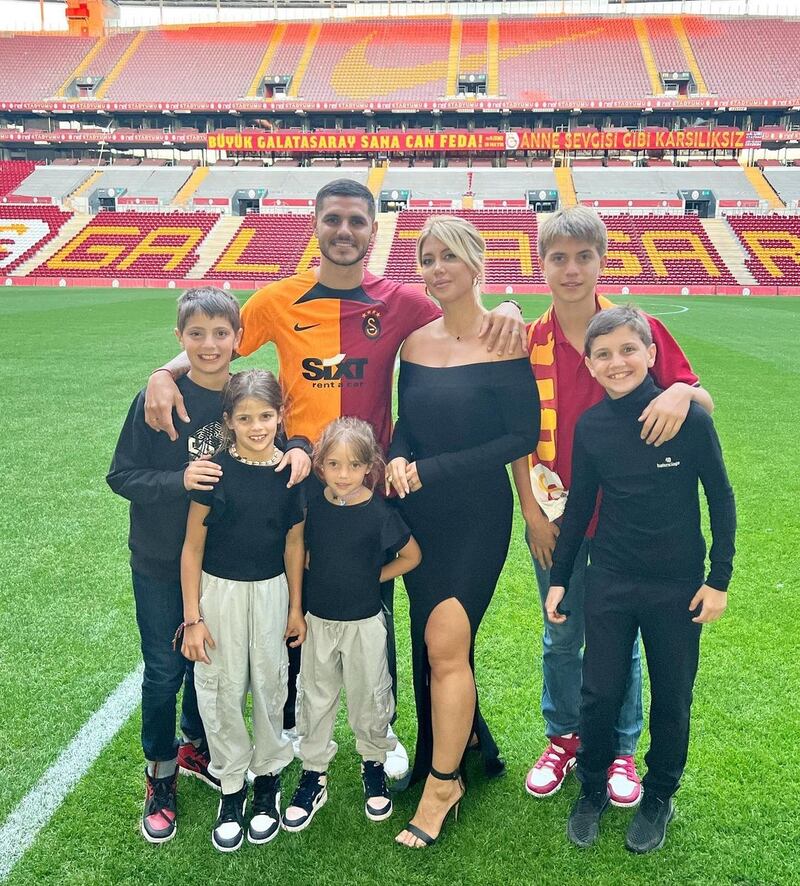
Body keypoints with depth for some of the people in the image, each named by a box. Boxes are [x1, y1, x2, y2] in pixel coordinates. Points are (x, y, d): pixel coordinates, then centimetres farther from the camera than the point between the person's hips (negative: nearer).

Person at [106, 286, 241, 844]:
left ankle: (196, 749, 43)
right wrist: (179, 480, -27)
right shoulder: (158, 399, -15)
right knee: (165, 671, 8)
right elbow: (120, 475, -11)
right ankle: (161, 776, 31)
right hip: (161, 564, -2)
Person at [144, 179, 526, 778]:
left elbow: (472, 327, 2)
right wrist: (164, 375, -13)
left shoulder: (401, 302, -4)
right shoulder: (279, 300, -3)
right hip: (296, 478, 1)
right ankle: (293, 723, 40)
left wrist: (507, 310, -20)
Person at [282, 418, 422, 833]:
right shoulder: (313, 505, -8)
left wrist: (371, 577, -6)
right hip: (318, 619, 3)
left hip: (364, 623, -3)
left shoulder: (379, 513, -17)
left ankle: (373, 766, 38)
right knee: (315, 699, 15)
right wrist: (326, 581, 0)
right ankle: (314, 776, 32)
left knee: (369, 699, 13)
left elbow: (411, 556, -4)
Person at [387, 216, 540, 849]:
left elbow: (522, 436, -12)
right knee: (433, 644, 14)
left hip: (478, 516, -5)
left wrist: (434, 470, -15)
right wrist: (398, 459, -9)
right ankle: (464, 734, 40)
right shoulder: (415, 342, 6)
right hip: (420, 517, 5)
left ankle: (443, 781, 14)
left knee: (445, 643, -7)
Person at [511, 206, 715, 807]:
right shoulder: (528, 343, -3)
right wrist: (532, 510, -3)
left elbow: (704, 402, -4)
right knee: (561, 637, 16)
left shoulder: (639, 328, -7)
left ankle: (621, 750, 34)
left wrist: (682, 392, -27)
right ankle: (563, 739, 38)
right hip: (556, 517, 1)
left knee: (619, 639, 13)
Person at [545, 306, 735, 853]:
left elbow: (721, 499, -4)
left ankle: (659, 798, 36)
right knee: (600, 694, 8)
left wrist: (719, 579, -5)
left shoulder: (689, 418, -13)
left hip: (678, 587, -1)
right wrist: (559, 578, 9)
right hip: (610, 583, 2)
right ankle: (592, 791, 32)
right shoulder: (590, 426, -5)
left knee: (672, 699, 13)